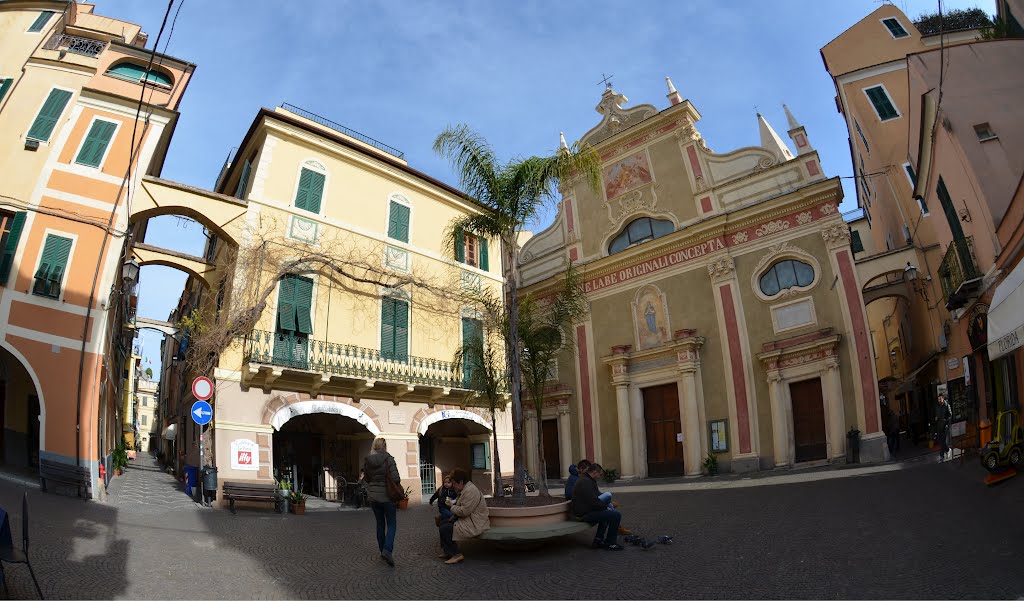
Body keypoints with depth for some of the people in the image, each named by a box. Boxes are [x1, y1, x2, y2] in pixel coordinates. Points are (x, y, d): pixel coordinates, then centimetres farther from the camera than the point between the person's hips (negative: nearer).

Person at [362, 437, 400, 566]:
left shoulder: (367, 460, 1)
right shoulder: (388, 459, -14)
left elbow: (367, 478, 10)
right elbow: (395, 478, -19)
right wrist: (398, 484, 1)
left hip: (373, 497, 5)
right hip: (387, 496, -4)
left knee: (380, 524, 17)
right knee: (391, 524, 4)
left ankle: (382, 550, 23)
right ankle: (387, 550, -14)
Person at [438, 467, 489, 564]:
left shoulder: (470, 491, -23)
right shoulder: (466, 488, 12)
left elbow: (464, 511, -26)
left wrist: (452, 505, -10)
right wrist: (453, 502, 3)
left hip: (474, 525, -11)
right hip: (469, 520, 11)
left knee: (444, 529, -15)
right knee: (442, 524, 12)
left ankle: (456, 554, -5)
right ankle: (447, 551, 21)